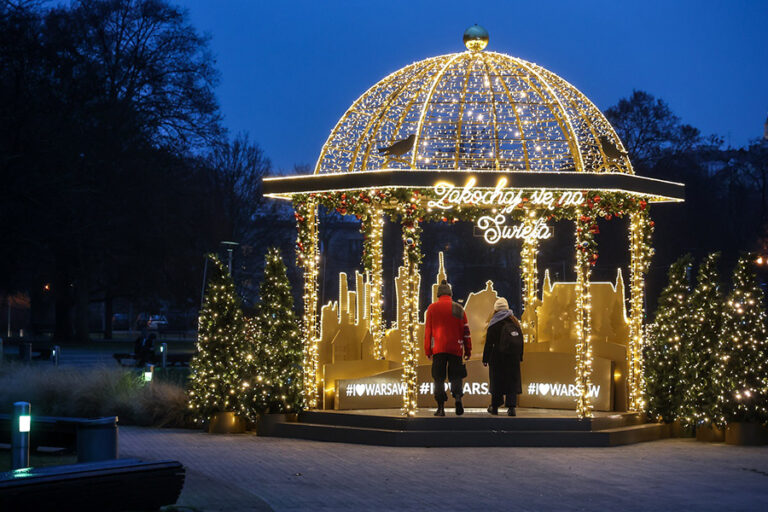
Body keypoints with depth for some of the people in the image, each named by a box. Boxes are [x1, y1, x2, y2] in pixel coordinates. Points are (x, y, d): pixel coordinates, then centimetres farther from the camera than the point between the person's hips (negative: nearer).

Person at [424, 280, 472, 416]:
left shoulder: (432, 308, 3)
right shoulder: (459, 309, 6)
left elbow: (427, 331, 3)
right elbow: (465, 331, 7)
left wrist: (427, 350, 8)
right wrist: (468, 350, 12)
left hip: (438, 349, -1)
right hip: (456, 349, 1)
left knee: (439, 378, 3)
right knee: (456, 376, 9)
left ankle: (441, 407, -3)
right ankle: (458, 397, -18)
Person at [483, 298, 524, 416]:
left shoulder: (494, 323, -6)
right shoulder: (515, 322, 8)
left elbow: (489, 343, -7)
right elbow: (521, 340, 11)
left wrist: (485, 359, -1)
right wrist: (520, 356, 16)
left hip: (498, 357, -3)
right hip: (513, 357, 3)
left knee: (497, 381, 6)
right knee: (512, 380, 5)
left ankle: (495, 406, 12)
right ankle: (511, 407, -4)